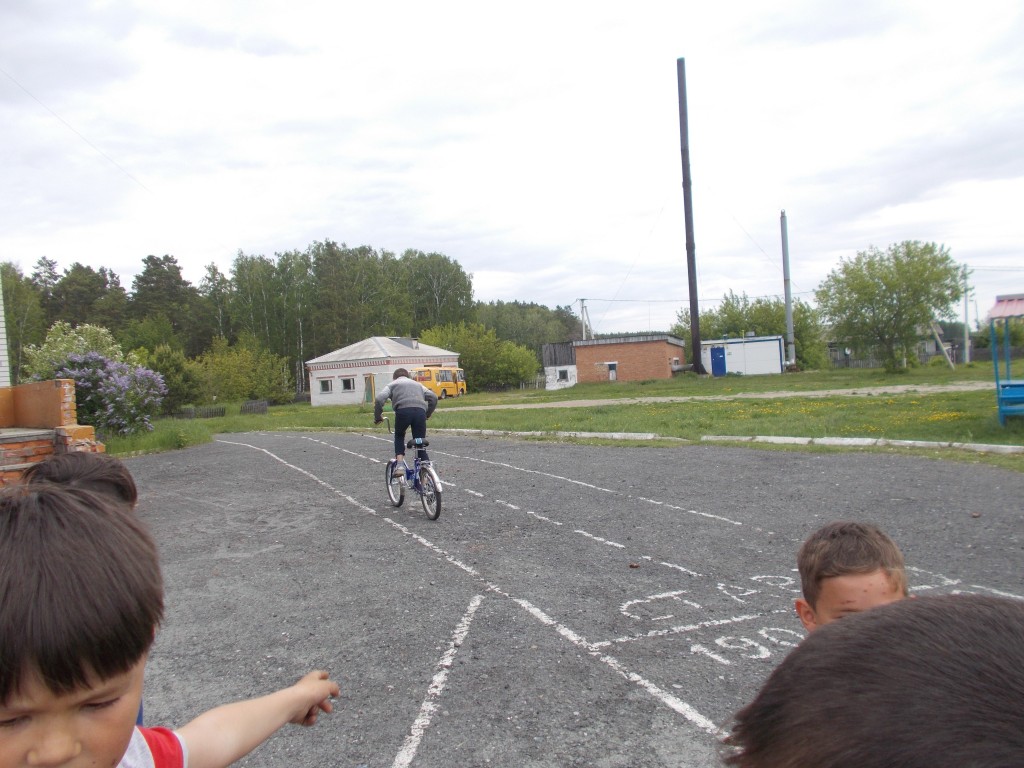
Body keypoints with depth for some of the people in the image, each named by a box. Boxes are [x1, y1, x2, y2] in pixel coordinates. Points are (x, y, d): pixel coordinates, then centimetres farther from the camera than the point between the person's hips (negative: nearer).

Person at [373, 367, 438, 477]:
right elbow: (433, 397, 22)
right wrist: (427, 414, 31)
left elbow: (379, 399, 6)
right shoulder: (417, 384, 35)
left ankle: (399, 464, 8)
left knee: (399, 437, 24)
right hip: (420, 411, 2)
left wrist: (377, 417, 16)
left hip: (403, 411, -2)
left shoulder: (392, 384, 25)